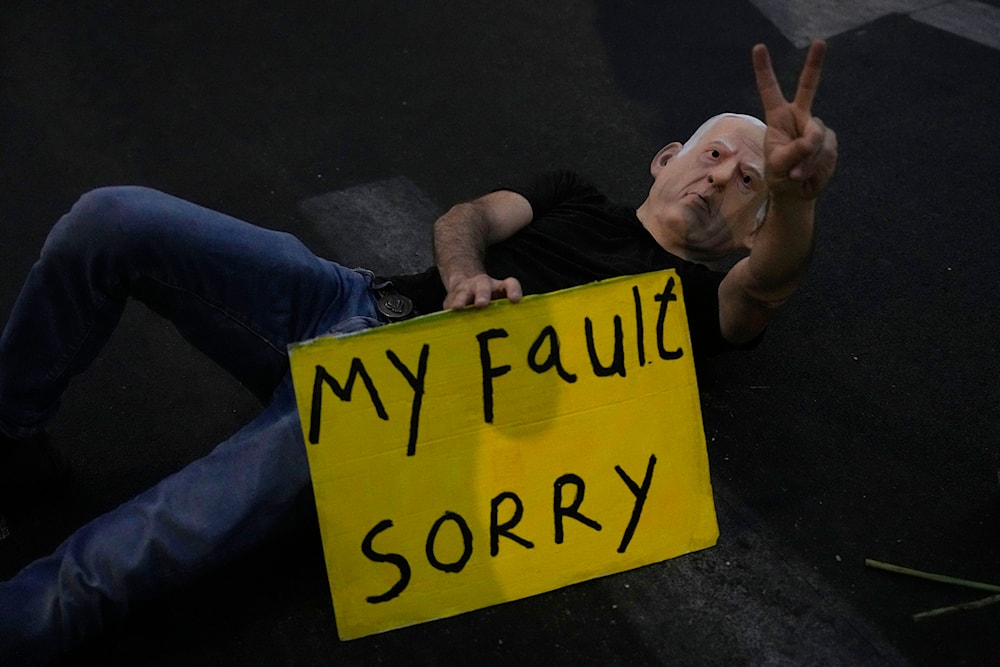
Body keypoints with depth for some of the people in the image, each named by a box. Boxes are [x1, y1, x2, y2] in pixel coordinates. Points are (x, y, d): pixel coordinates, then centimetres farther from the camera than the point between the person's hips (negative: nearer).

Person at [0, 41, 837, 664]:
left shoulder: (695, 296, 11)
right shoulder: (575, 196, 23)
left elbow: (771, 280, -12)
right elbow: (465, 218, 10)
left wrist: (795, 192, -36)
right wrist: (465, 275, -16)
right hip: (352, 301, 5)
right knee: (112, 220, -14)